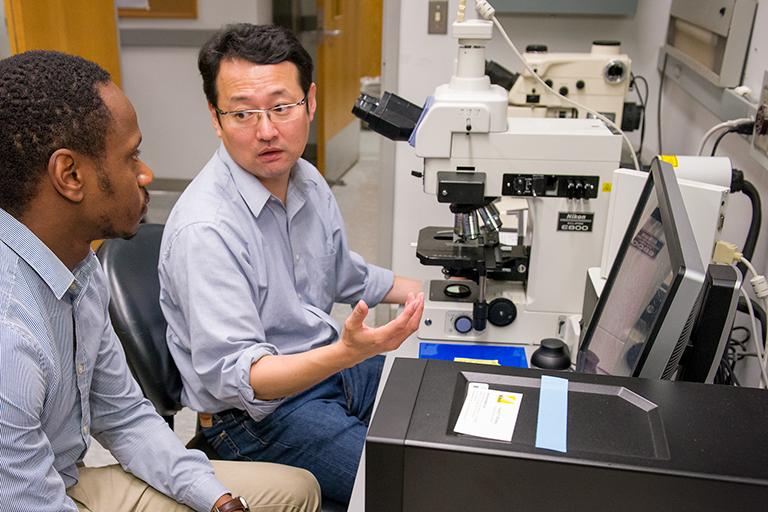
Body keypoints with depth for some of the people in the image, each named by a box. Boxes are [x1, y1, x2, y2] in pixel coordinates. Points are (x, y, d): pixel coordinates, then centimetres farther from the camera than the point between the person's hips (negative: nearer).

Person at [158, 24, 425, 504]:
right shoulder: (206, 229, -26)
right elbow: (231, 378, -28)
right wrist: (347, 353, -41)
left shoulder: (308, 181, 1)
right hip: (258, 413, -8)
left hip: (329, 362, 8)